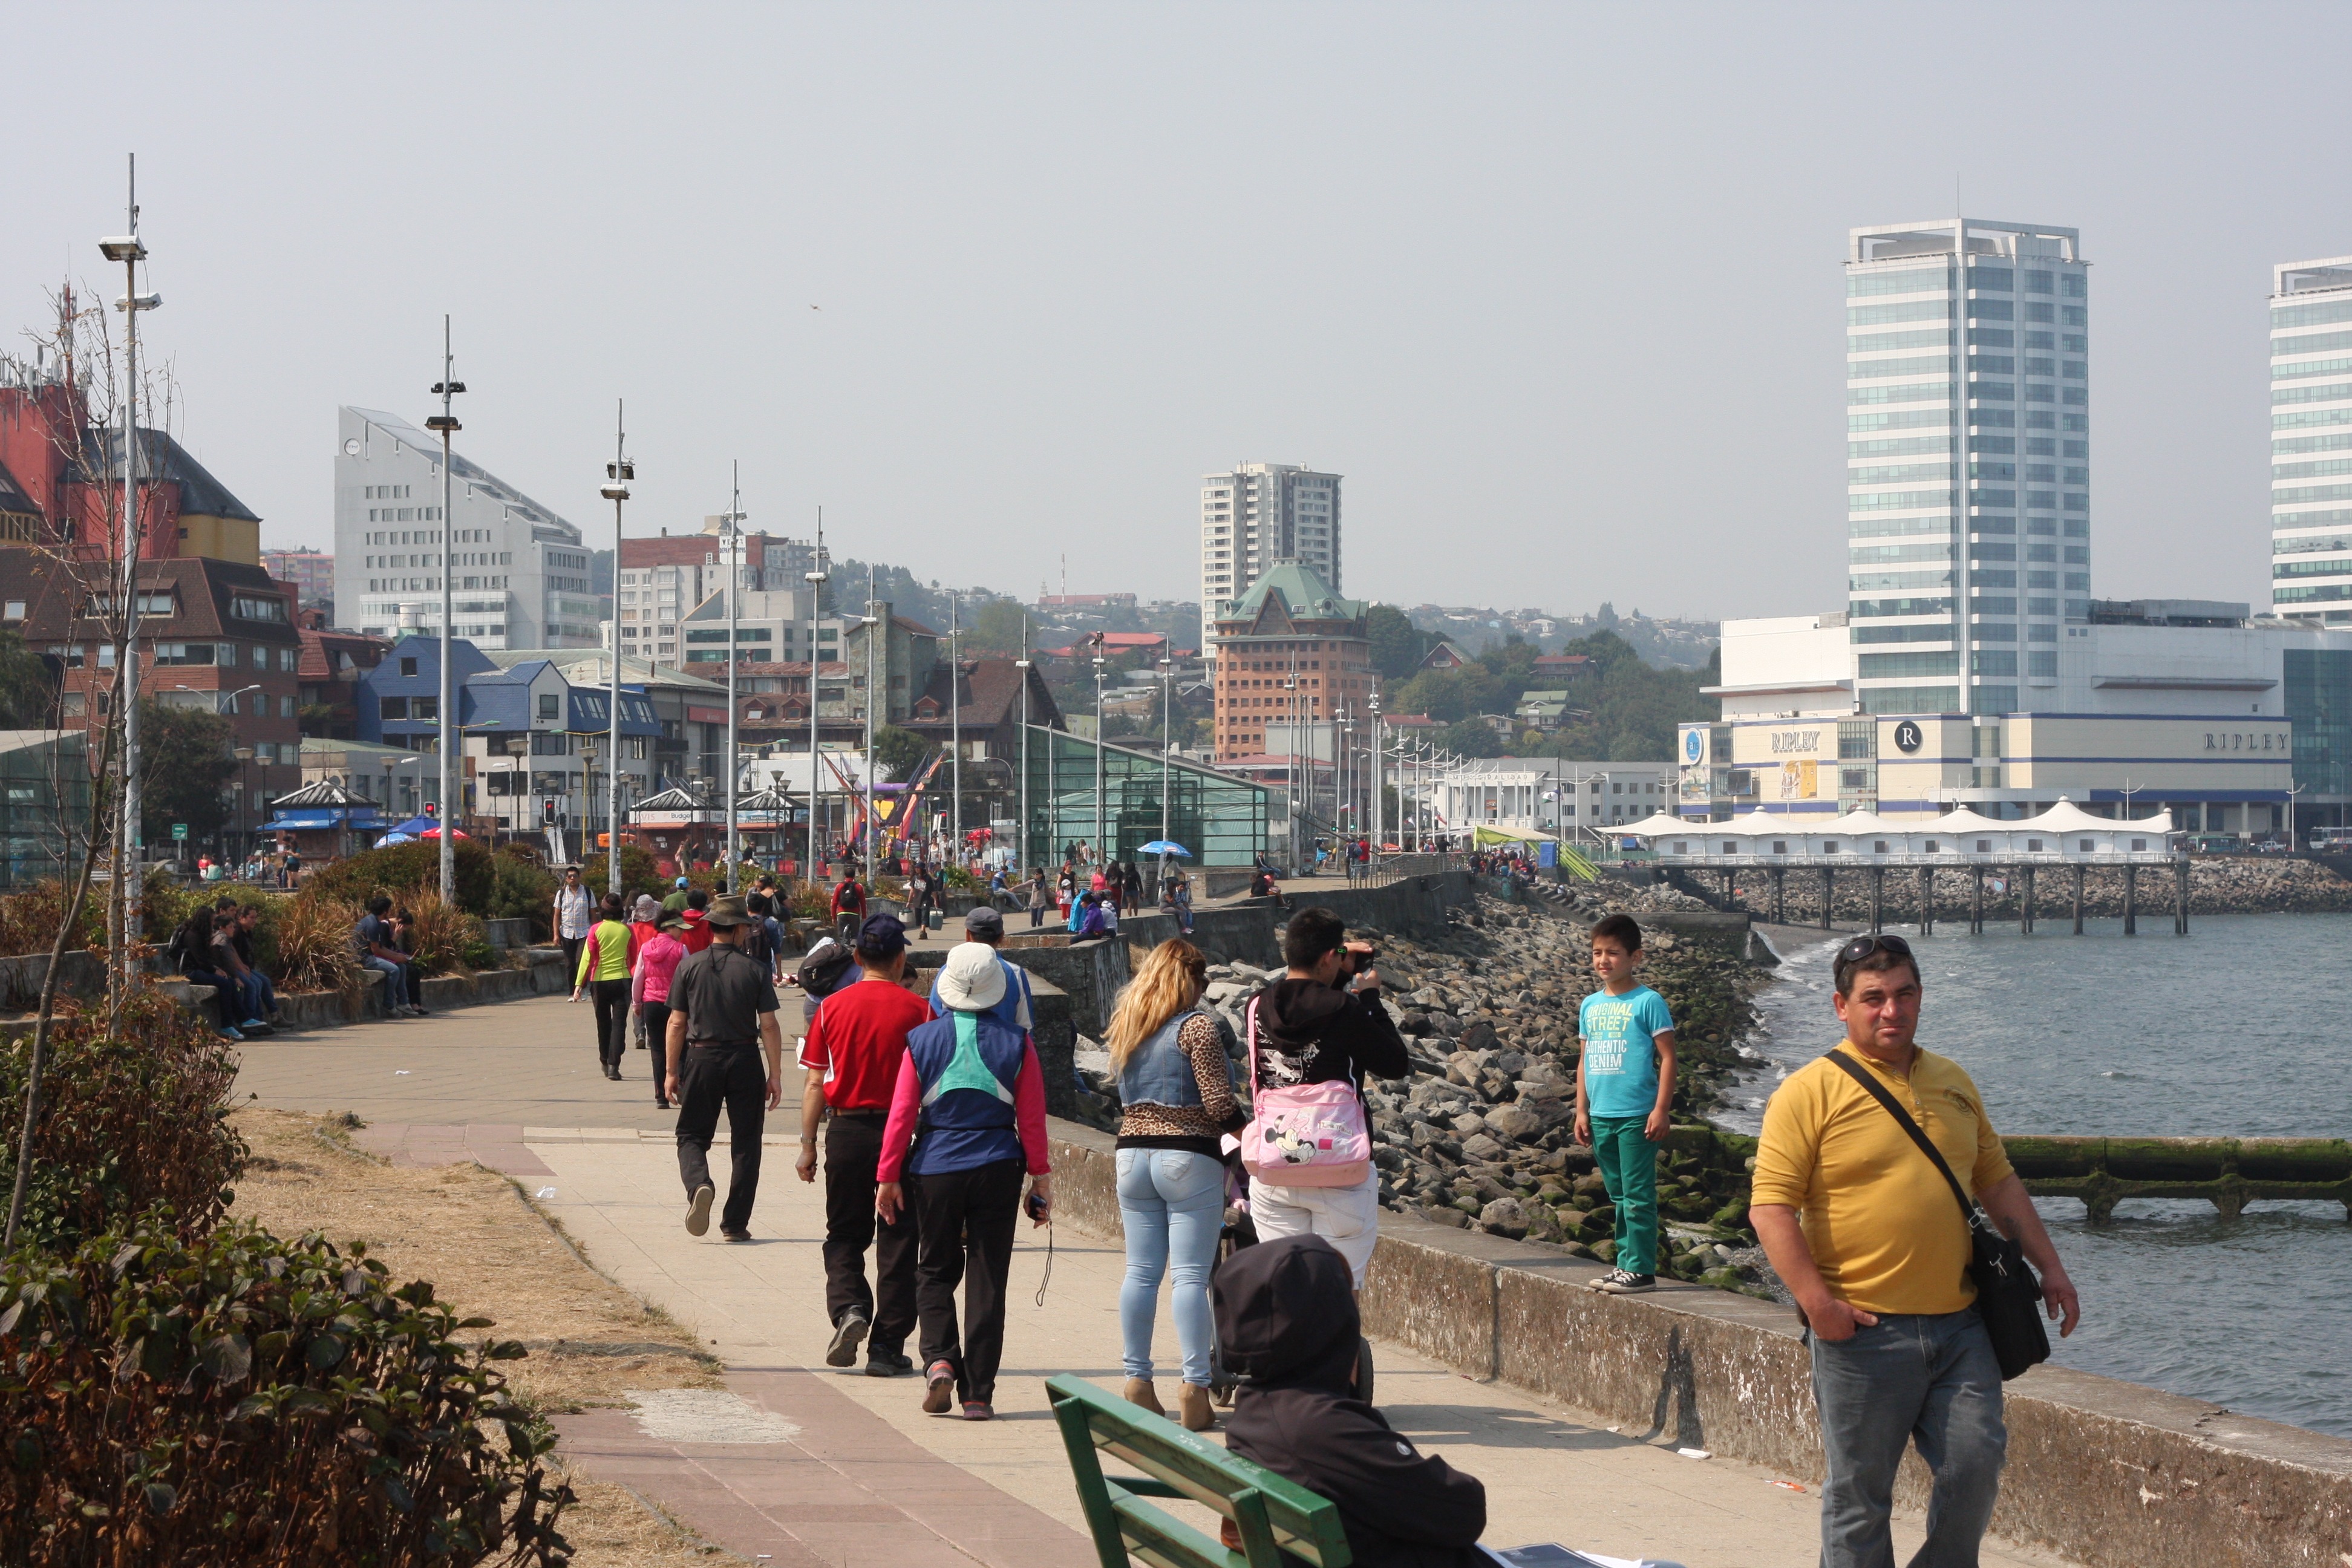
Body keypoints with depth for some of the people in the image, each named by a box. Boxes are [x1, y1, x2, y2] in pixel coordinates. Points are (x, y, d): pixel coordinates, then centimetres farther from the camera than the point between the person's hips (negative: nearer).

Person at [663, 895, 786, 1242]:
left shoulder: (689, 968, -1)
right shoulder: (754, 971, -4)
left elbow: (677, 1023, 0)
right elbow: (769, 1026, -5)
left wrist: (672, 1072, 7)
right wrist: (775, 1075, 0)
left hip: (701, 1058, 0)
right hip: (744, 1059, 0)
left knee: (692, 1136, 10)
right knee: (745, 1142, 9)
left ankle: (698, 1184, -21)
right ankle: (735, 1223, 9)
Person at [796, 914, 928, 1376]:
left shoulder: (832, 1007, -1)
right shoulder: (917, 1010, -6)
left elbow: (815, 1083, 0)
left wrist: (808, 1145, 7)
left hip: (847, 1131, 1)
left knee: (845, 1234, 15)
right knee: (897, 1241, 6)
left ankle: (848, 1308, -10)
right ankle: (887, 1348, 7)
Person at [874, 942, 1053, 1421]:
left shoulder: (922, 1041, -2)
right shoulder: (1015, 1044, -2)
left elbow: (902, 1115, -2)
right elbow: (1032, 1119, -1)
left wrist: (888, 1176, 4)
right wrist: (1041, 1179, 7)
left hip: (935, 1168, 0)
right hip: (997, 1169, 0)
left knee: (936, 1271, 17)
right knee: (987, 1279, 5)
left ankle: (939, 1358, -6)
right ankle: (978, 1393, 3)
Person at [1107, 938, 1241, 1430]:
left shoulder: (1126, 1026, 12)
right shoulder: (1197, 1025, -8)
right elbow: (1219, 1103, -13)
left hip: (1132, 1154, 6)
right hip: (1189, 1157, -6)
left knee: (1141, 1273, 9)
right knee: (1190, 1275, -6)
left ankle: (1137, 1383, 10)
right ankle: (1194, 1390, -10)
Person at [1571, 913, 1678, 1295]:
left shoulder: (1648, 1002, -6)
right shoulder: (1590, 1006, 12)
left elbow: (1667, 1058, -7)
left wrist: (1661, 1110, -12)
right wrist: (1582, 1111, 13)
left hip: (1637, 1116, -6)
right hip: (1601, 1116, 6)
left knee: (1638, 1195, -5)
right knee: (1618, 1196, 12)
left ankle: (1641, 1270, -2)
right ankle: (1625, 1263, 18)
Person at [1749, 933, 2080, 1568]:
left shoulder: (1953, 1083, 15)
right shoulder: (1811, 1092, -5)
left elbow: (1998, 1183, 23)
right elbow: (1771, 1207, -10)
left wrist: (2049, 1266, 16)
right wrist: (1816, 1300, -18)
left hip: (1959, 1323, 5)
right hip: (1863, 1330, -5)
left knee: (1976, 1463, 0)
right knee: (1859, 1492, 1)